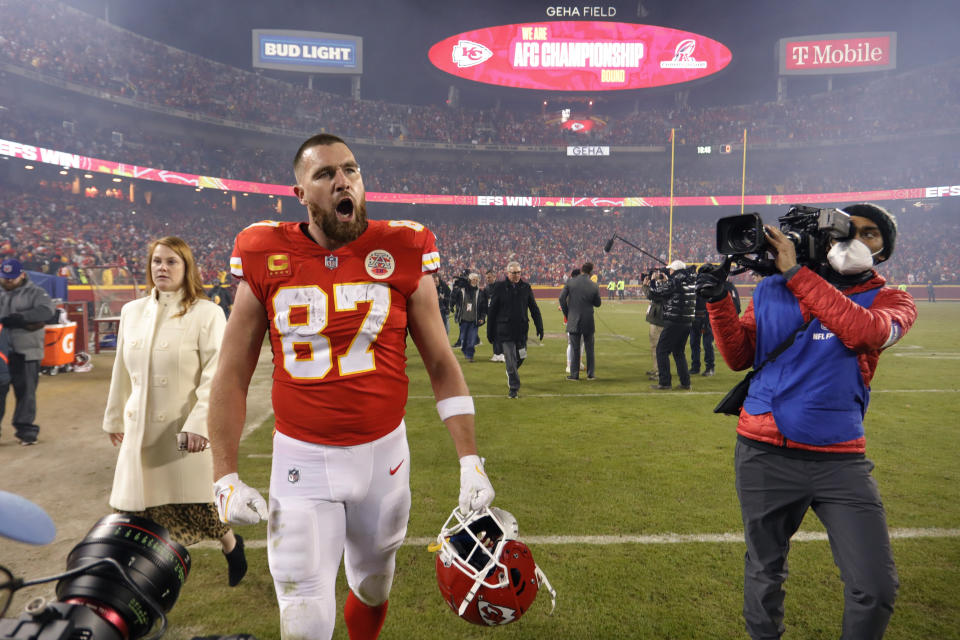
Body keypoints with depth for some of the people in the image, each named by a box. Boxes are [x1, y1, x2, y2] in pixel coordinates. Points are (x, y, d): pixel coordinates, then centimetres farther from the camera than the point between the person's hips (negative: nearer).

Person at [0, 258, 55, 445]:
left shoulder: (34, 293, 1)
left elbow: (47, 310, -17)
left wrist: (17, 319, -24)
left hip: (26, 353, -3)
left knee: (26, 393, 5)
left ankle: (25, 430, 17)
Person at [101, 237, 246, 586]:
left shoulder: (206, 313, -7)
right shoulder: (132, 311, 10)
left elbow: (215, 374, -14)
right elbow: (122, 371, 17)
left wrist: (200, 423, -23)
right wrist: (114, 418, 22)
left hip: (185, 430, -5)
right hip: (141, 431, 5)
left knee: (195, 505, 2)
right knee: (140, 509, 8)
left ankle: (231, 546, 31)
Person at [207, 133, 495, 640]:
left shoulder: (402, 254, -7)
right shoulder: (265, 260, -5)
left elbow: (441, 365, -1)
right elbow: (233, 374, 2)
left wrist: (470, 461, -7)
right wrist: (225, 478, -2)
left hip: (383, 452, 1)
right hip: (302, 460, -1)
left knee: (373, 587, 22)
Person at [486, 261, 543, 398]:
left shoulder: (525, 287, 6)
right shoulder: (500, 287, -1)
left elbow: (534, 309, 11)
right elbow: (492, 311, 2)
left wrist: (540, 328, 4)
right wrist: (490, 333, 1)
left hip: (521, 330, 3)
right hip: (505, 330, -3)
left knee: (520, 358, 11)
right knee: (510, 360, -5)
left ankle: (510, 374, 41)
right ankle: (513, 388, 4)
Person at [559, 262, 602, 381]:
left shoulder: (570, 282, -6)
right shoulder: (594, 286, -5)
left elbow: (562, 298, -7)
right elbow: (598, 303, 4)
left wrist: (567, 313, 4)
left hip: (573, 320, 0)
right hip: (588, 321, 0)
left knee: (574, 349, 7)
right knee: (589, 348, 13)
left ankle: (574, 374, 9)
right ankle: (591, 374, 17)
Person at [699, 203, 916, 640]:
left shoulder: (890, 301, 5)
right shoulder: (771, 289, 9)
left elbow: (865, 333, -19)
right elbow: (739, 357, 5)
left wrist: (796, 272, -18)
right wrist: (718, 299, -8)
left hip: (839, 459, 0)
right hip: (764, 455, 1)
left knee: (876, 588, -3)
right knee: (765, 574, 14)